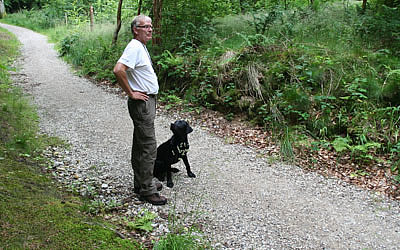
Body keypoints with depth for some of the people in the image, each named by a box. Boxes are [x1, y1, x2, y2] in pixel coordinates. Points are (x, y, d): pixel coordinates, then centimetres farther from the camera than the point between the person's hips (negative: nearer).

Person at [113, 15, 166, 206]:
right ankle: (146, 190, 1)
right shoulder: (135, 47, -16)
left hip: (148, 102, 11)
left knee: (140, 146, 17)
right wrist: (131, 93, -21)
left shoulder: (141, 47, 16)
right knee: (148, 148, -7)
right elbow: (118, 70, -30)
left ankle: (142, 182, 28)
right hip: (142, 103, -11)